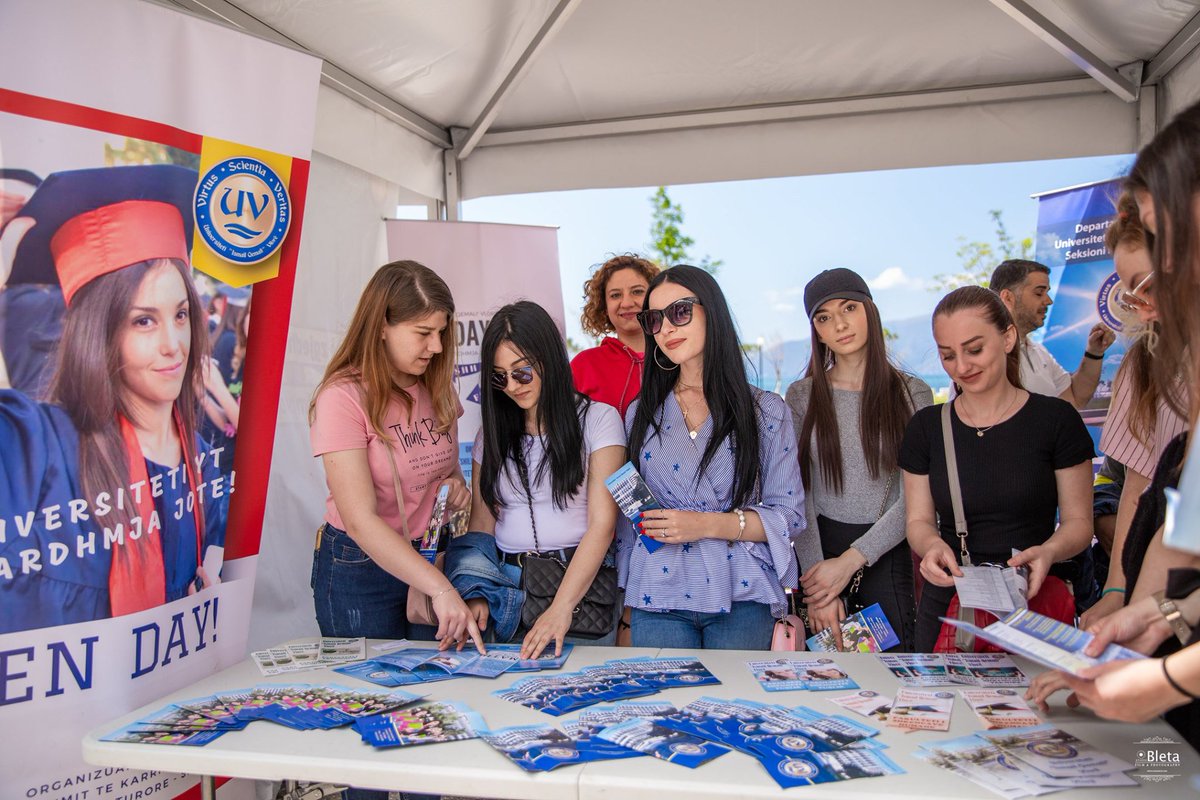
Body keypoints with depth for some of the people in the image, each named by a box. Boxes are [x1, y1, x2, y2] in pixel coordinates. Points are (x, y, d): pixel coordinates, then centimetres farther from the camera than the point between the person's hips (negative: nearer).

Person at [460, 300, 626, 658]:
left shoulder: (598, 418, -4)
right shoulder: (493, 431, 11)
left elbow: (602, 524, -12)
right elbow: (481, 523, 10)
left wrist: (561, 607, -22)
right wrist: (476, 595, -7)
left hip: (581, 584, -3)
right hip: (508, 585, 3)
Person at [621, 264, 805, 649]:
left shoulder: (767, 411, 1)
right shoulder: (641, 413, 8)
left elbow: (789, 516, -3)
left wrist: (708, 524, -16)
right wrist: (627, 603, 9)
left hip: (741, 602, -1)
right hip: (657, 603, 2)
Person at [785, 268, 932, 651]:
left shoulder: (913, 394, 0)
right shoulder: (801, 396, 2)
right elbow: (797, 495, -5)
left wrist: (850, 561, -14)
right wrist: (817, 586, -13)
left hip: (886, 552, 0)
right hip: (818, 548, 1)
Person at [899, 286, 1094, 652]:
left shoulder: (1056, 419, -3)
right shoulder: (926, 427, 4)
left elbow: (1079, 521, -1)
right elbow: (919, 520, 6)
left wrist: (1048, 551, -22)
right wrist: (932, 546, -17)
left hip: (1034, 606, -2)